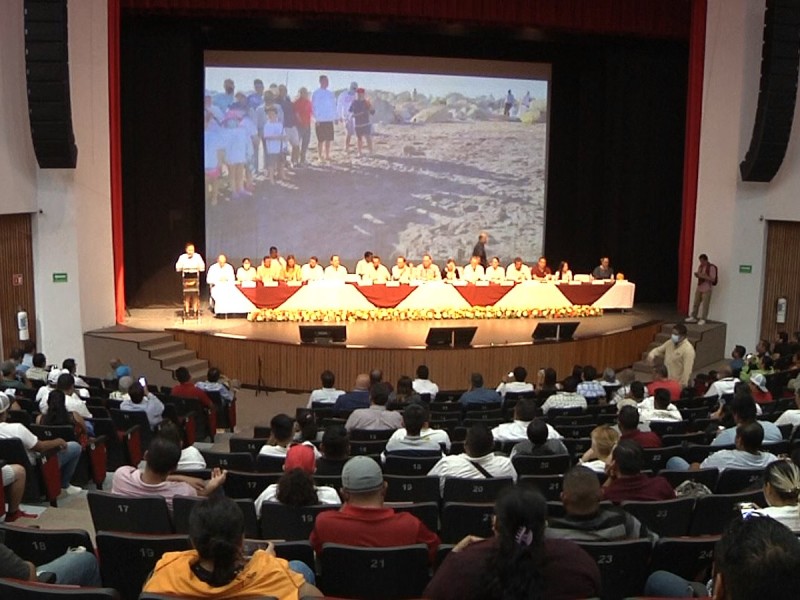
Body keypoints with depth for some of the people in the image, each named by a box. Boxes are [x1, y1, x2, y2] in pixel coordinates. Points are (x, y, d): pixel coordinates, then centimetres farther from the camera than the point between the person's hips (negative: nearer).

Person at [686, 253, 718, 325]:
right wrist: (697, 275, -3)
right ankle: (693, 317, 18)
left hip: (707, 289, -7)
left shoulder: (711, 267, -12)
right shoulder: (700, 266, 8)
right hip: (699, 288, 7)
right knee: (696, 303, 9)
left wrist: (704, 276, -23)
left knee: (705, 305, -4)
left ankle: (703, 319, 3)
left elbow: (713, 279, -15)